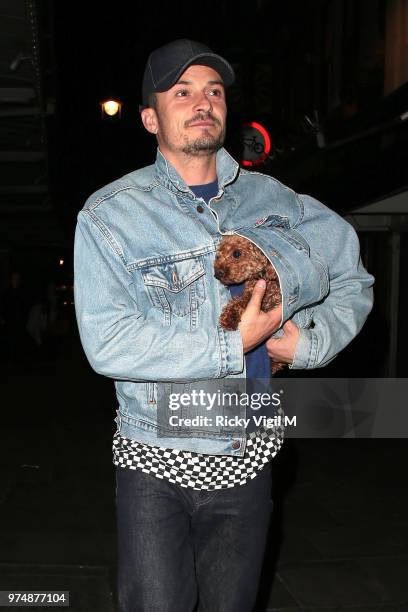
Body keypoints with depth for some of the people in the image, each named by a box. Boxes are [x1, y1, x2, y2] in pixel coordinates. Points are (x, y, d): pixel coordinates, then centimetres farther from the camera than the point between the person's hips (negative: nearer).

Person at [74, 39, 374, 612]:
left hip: (246, 458, 4)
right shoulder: (110, 214, -8)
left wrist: (310, 340, -4)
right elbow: (107, 343, -20)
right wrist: (233, 346, -20)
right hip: (157, 463, -3)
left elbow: (352, 277, 14)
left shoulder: (273, 199, 4)